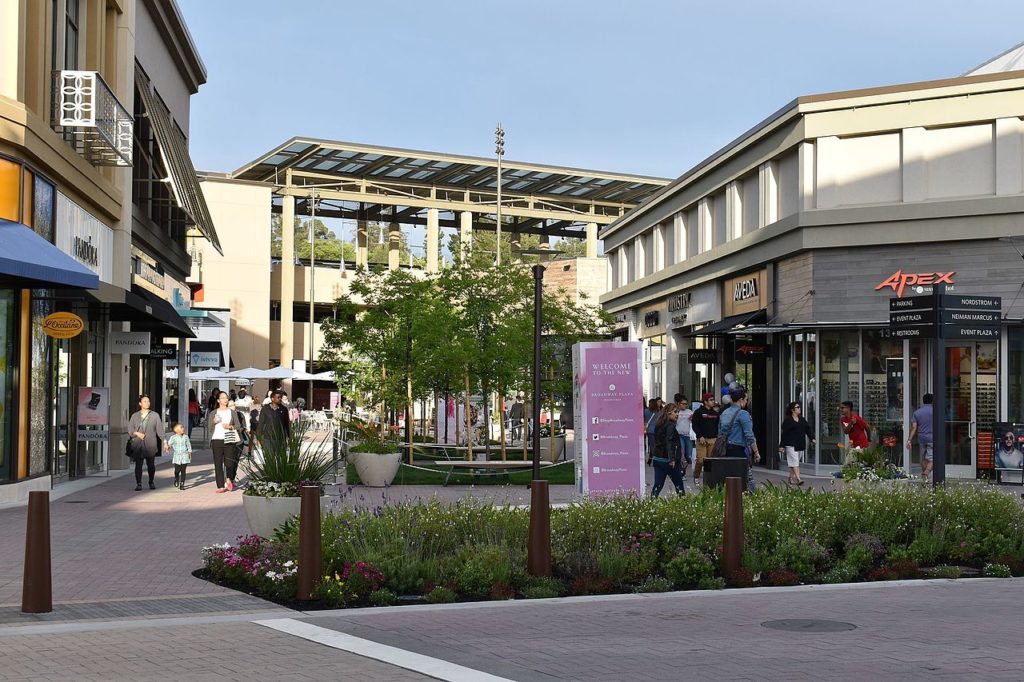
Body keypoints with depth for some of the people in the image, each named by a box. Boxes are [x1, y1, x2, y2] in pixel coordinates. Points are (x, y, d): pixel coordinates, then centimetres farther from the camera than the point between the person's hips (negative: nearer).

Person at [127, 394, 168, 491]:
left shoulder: (155, 415, 7)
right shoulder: (134, 416, 9)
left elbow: (160, 429, 5)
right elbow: (130, 429, 9)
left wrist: (164, 442, -1)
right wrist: (137, 433, -11)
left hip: (150, 444, 0)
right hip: (137, 444, 0)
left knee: (151, 465, 4)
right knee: (138, 464, -6)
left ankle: (151, 482, 23)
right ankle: (138, 484, 0)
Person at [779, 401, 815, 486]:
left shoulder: (802, 420, 15)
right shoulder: (787, 420, -3)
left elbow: (808, 429, 12)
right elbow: (784, 434, -5)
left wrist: (812, 438, -4)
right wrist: (782, 446, -6)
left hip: (801, 445, 6)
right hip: (791, 445, -6)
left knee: (795, 462, 11)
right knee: (794, 461, -12)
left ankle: (791, 477, 22)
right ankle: (798, 479, -20)